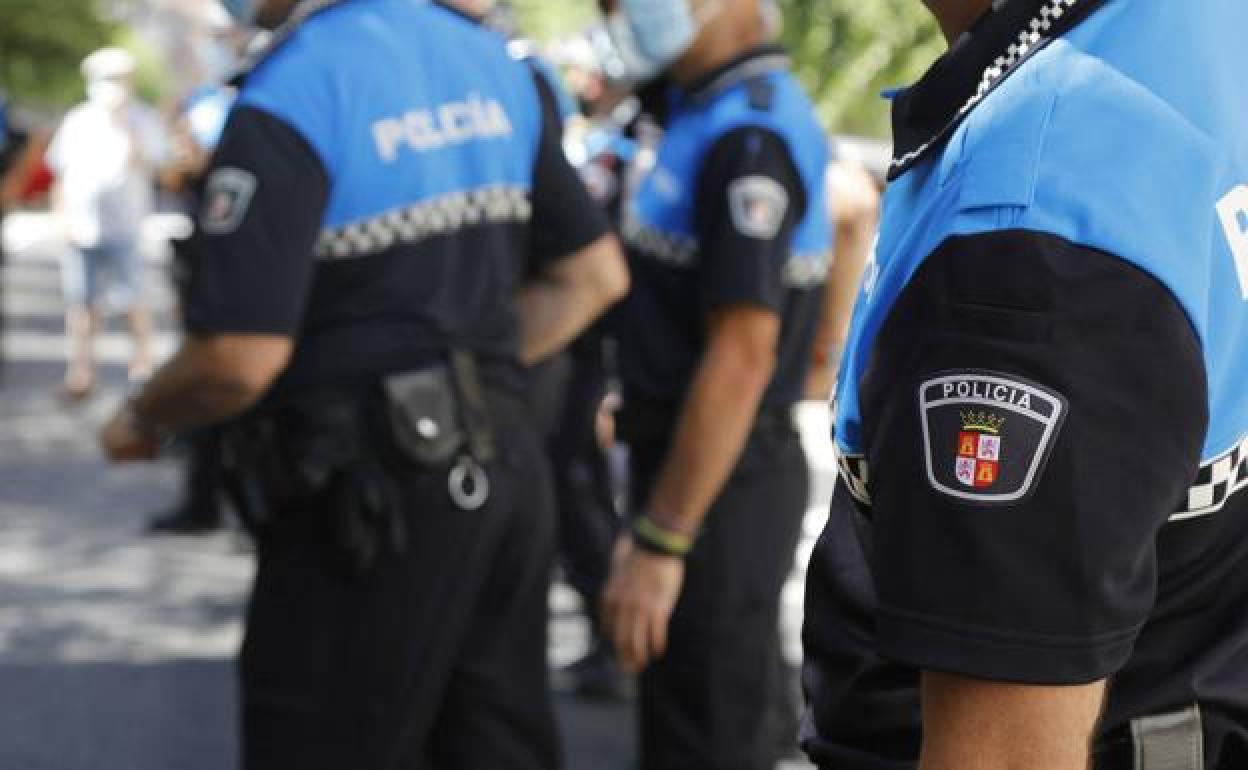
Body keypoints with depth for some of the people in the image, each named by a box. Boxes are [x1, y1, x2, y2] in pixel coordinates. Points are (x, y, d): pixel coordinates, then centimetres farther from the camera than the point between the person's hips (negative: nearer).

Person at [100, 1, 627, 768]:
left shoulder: (290, 95, -18)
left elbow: (241, 357, -22)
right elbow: (593, 275, 11)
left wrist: (142, 419, -3)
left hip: (368, 500, -7)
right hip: (505, 474, 7)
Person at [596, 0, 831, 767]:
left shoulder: (747, 138, -20)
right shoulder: (707, 117, 11)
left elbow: (741, 356, -25)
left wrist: (660, 540, -24)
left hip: (720, 483, -10)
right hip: (712, 471, 10)